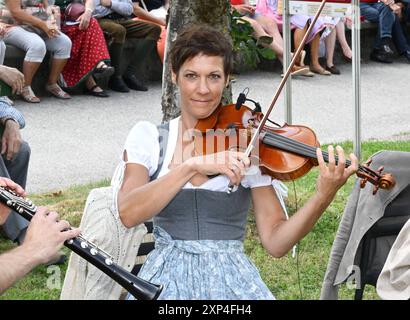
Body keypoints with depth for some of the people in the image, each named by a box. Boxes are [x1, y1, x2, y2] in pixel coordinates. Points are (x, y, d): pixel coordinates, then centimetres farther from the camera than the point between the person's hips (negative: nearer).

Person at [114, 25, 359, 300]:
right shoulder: (148, 138, 3)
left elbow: (275, 242, -5)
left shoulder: (246, 146, 2)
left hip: (232, 281, 0)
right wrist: (192, 166, -24)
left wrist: (324, 196, -19)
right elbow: (128, 214, -14)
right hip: (167, 279, 0)